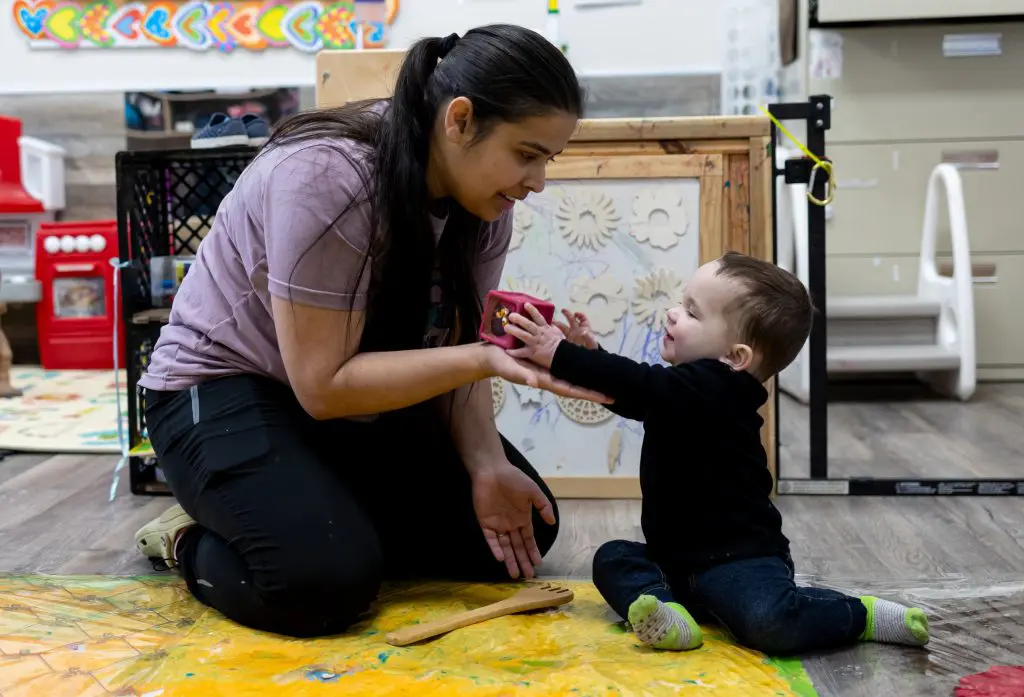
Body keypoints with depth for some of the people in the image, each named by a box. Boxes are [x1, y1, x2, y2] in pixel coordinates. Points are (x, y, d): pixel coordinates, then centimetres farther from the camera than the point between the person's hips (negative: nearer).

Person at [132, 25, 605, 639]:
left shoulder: (482, 201, -8)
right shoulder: (326, 179, -30)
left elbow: (454, 355, -4)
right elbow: (323, 385, -29)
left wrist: (487, 466, -21)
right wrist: (485, 357, -36)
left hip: (369, 398, 7)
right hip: (227, 389, -7)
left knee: (524, 527, -2)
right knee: (330, 579, -30)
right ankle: (195, 540, 1)